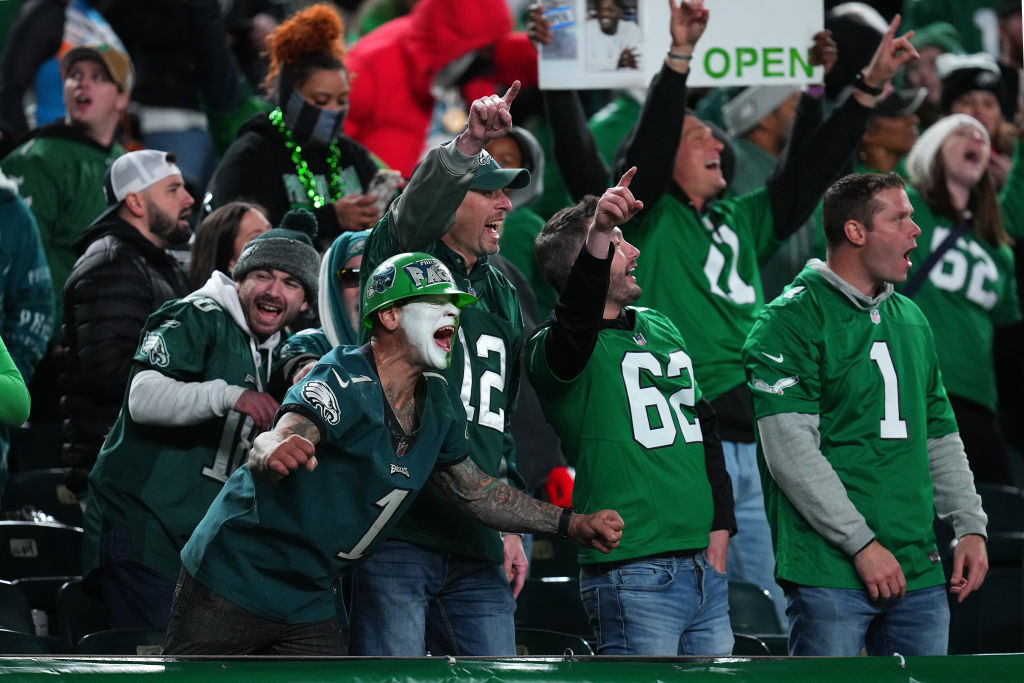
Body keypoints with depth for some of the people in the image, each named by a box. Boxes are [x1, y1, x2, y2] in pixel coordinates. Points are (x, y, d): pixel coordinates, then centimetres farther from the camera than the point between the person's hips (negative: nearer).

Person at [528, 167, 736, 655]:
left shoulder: (662, 330, 19)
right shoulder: (557, 348, -5)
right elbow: (577, 316, -30)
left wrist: (720, 529, 13)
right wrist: (597, 242, -47)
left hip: (705, 567, 8)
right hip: (633, 573, -8)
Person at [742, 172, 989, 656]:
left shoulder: (912, 320, 17)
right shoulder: (792, 319, -7)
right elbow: (790, 449, -14)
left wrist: (971, 528, 11)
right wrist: (863, 544, -17)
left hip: (920, 573, 7)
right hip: (830, 574, -7)